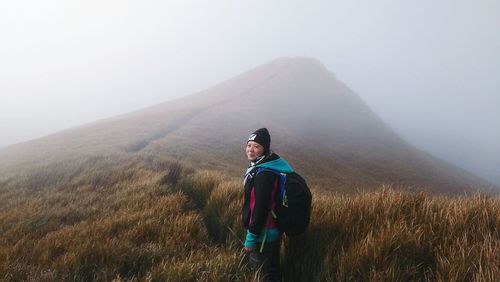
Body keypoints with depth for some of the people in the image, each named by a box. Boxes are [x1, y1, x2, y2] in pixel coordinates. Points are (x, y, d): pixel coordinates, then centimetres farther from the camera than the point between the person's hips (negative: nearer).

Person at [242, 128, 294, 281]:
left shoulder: (263, 175, -28)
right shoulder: (271, 164, 3)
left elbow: (260, 208, -27)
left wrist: (251, 237, -20)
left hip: (264, 234, -10)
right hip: (271, 229, 10)